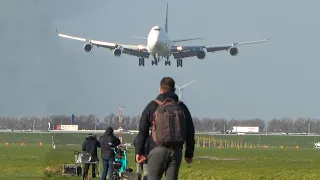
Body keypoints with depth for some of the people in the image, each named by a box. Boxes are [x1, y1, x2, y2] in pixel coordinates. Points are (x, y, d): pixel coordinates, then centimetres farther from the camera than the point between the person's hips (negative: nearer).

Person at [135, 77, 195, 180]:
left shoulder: (152, 106, 4)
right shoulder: (182, 107, 11)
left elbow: (142, 130, 2)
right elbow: (190, 132, 12)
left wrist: (139, 151, 7)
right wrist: (189, 154, 19)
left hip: (158, 149, -2)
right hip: (176, 150, 2)